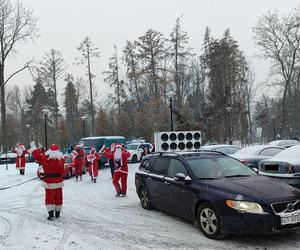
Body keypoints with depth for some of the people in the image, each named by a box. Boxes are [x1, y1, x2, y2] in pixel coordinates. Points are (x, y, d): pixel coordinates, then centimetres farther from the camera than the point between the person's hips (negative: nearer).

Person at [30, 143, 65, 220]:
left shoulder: (46, 159, -12)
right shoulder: (61, 160, -4)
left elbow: (37, 156, -3)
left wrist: (33, 147, 10)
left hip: (49, 183, -3)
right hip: (59, 182, 3)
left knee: (49, 198, 2)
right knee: (58, 198, 14)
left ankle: (51, 213, -7)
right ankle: (57, 213, 23)